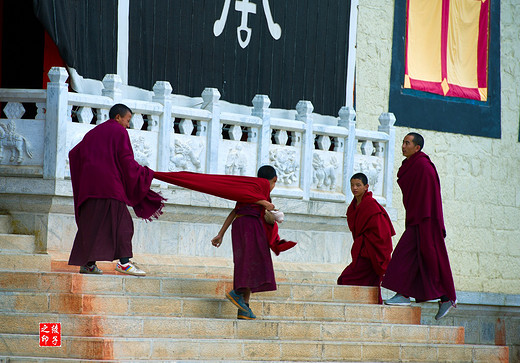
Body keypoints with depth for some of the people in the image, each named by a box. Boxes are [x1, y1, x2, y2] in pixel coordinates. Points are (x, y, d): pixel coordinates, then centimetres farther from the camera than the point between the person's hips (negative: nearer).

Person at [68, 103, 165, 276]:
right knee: (121, 221, -11)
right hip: (110, 183, -7)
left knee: (90, 222, 8)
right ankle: (124, 261, -24)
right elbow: (126, 159, -7)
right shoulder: (119, 132, 2)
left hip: (89, 184, 7)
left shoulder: (93, 133, 23)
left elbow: (74, 153, 25)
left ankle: (87, 263, 3)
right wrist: (146, 173, 3)